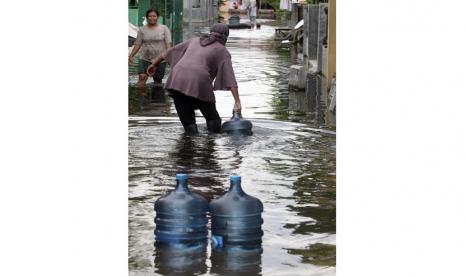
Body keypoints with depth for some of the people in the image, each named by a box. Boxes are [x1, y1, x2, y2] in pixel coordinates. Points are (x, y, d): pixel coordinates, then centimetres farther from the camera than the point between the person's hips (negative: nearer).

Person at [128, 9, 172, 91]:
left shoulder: (164, 28, 3)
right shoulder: (142, 30, 7)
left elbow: (168, 44, -3)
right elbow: (137, 44, 8)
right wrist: (131, 56, 0)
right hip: (145, 59, 1)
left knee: (158, 80, 6)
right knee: (142, 77, -18)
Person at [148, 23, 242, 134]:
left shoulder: (195, 41, 26)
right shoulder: (222, 51, 13)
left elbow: (171, 51, 31)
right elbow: (230, 79, 1)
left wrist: (154, 63, 44)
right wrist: (237, 102, -5)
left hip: (176, 81, 4)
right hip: (199, 83, -4)